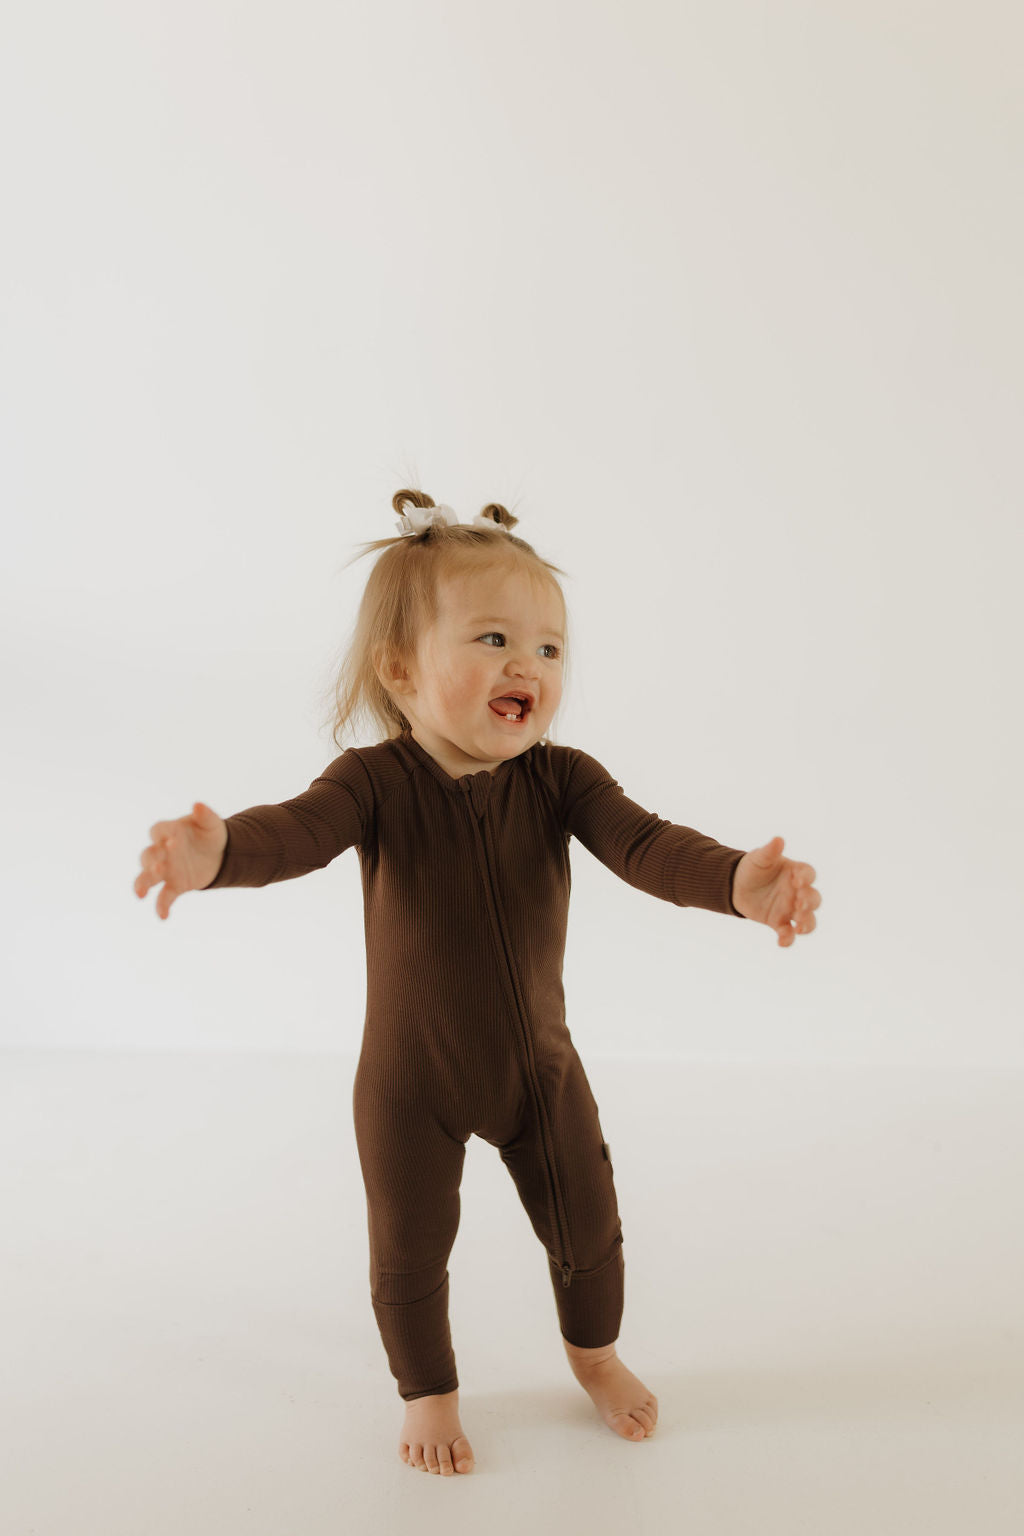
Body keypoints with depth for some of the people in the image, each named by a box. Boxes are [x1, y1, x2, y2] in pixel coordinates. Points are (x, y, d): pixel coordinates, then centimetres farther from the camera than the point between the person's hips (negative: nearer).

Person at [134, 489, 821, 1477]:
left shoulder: (560, 778, -15)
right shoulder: (379, 782, -22)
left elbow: (644, 845, -28)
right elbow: (299, 830, -39)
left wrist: (736, 882, -49)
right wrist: (214, 852, -62)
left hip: (540, 1069, 3)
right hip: (410, 1084, -2)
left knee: (586, 1229, 18)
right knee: (409, 1251, 13)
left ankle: (594, 1354, 50)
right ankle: (428, 1392, 43)